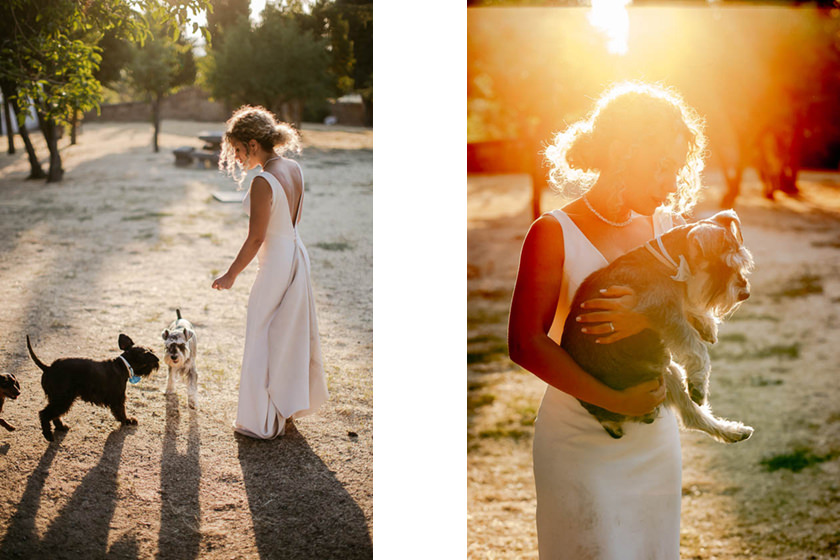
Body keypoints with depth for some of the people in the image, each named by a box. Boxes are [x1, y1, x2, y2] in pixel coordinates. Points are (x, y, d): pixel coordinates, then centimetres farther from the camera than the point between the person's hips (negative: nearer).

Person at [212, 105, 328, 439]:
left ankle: (263, 422, 14)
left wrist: (231, 275, -10)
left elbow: (256, 239, -19)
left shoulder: (263, 182, -24)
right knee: (292, 334, 21)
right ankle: (290, 404, 38)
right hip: (296, 255, 9)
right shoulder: (293, 169, 1)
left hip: (275, 263, -9)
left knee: (264, 341, 4)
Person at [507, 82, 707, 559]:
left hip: (656, 439, 5)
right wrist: (617, 400, -23)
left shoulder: (667, 227, 4)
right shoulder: (555, 233, -12)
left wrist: (649, 317, -24)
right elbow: (526, 344, -18)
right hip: (579, 442, -5)